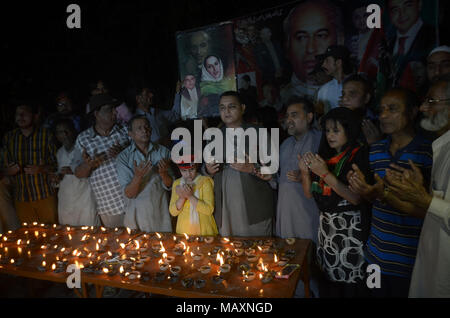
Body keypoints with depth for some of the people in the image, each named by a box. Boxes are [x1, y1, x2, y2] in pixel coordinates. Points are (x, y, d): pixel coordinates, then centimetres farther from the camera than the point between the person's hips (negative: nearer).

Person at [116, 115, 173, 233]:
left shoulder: (163, 152, -2)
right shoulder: (123, 157, -7)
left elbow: (169, 186, -3)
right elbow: (128, 194, -11)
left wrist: (163, 173, -23)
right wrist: (138, 176, -28)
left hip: (161, 214, 1)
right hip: (136, 216, -1)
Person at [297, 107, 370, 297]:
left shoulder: (359, 155, -8)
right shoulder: (324, 155, 8)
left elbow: (357, 198, -19)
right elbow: (309, 193, 8)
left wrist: (325, 173, -22)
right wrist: (305, 172, -10)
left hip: (350, 226, -5)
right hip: (326, 223, 5)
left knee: (348, 280, 4)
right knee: (327, 278, 12)